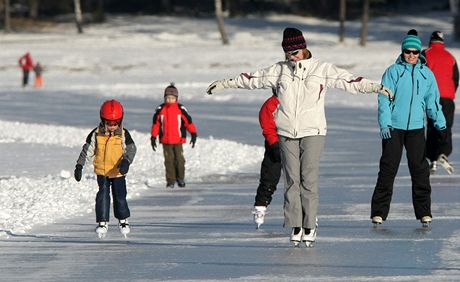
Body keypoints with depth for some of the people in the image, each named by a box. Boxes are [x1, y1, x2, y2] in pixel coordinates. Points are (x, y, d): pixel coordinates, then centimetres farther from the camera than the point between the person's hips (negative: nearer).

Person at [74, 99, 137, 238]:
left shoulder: (123, 134, -7)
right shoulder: (96, 134, -5)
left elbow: (131, 149, -12)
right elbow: (87, 150, 0)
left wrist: (126, 161, -31)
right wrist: (79, 165, -4)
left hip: (118, 172, 0)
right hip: (102, 171, 0)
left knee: (120, 196, 4)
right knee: (103, 195, -7)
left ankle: (123, 220, 24)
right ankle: (102, 222, -1)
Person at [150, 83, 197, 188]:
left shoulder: (181, 109, -2)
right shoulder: (160, 110, 2)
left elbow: (188, 121, 0)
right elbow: (156, 124, 8)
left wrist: (193, 134, -6)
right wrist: (153, 137, 7)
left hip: (178, 140, -1)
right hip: (165, 141, 1)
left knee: (179, 159, -3)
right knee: (169, 160, 2)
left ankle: (180, 178, 13)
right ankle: (170, 181, 7)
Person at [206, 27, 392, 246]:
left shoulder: (322, 69, 2)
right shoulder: (279, 70, 10)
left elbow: (348, 80, -2)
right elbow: (252, 79, 18)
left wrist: (375, 87, -10)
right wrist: (224, 84, 21)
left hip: (312, 132, -2)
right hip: (286, 133, 2)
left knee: (309, 179, -7)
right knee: (291, 179, 0)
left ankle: (309, 226, -1)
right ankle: (296, 226, 4)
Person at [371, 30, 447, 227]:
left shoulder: (426, 74, 10)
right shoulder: (393, 71, 0)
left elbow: (432, 101, 17)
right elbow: (384, 99, -5)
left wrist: (440, 123, 11)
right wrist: (384, 124, -14)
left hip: (416, 127, 3)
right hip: (393, 128, -2)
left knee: (419, 168, 0)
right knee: (388, 169, -2)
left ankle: (424, 212, 6)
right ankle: (379, 212, 1)